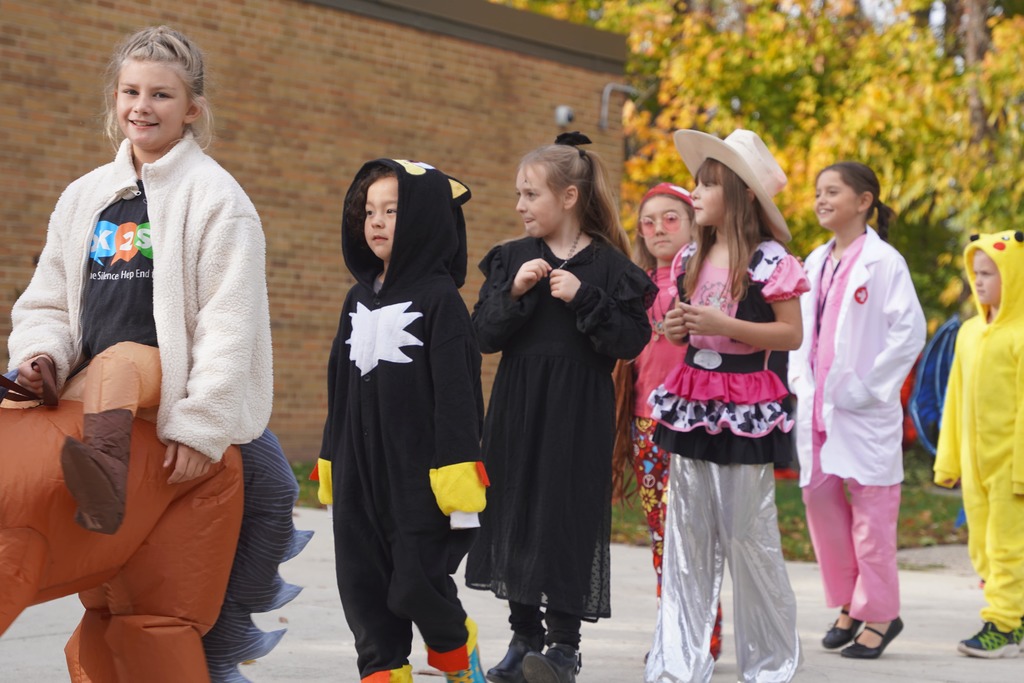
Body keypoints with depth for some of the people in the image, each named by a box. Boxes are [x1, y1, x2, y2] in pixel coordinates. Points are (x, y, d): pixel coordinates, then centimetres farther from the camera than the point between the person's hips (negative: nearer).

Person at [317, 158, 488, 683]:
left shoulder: (439, 299, -7)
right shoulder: (359, 299, 13)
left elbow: (457, 393, -12)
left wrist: (459, 481, -16)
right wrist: (331, 461, 17)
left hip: (420, 475, -6)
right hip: (359, 473, 6)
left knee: (415, 587, -6)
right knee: (365, 587, 4)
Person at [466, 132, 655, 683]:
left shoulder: (609, 266, -3)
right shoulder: (512, 259, 6)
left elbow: (631, 342, -8)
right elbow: (484, 335, 1)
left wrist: (584, 299, -18)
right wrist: (514, 293, -14)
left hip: (579, 416, -4)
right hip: (517, 411, 4)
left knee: (568, 520, -4)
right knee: (514, 514, 7)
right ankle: (525, 636, 18)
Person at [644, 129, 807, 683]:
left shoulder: (769, 260, -9)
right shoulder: (693, 259, 12)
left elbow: (791, 334, -12)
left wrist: (725, 325, -19)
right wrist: (677, 328, 0)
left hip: (745, 407, -6)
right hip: (692, 402, 7)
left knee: (750, 537, 0)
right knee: (685, 536, 6)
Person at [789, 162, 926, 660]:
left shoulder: (883, 262, -8)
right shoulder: (815, 262, 13)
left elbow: (910, 331, -12)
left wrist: (868, 387, -13)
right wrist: (800, 380, 6)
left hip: (862, 410, -7)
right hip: (816, 407, 7)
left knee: (870, 508, -2)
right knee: (820, 498, 8)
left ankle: (879, 614, 7)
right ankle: (847, 604, 21)